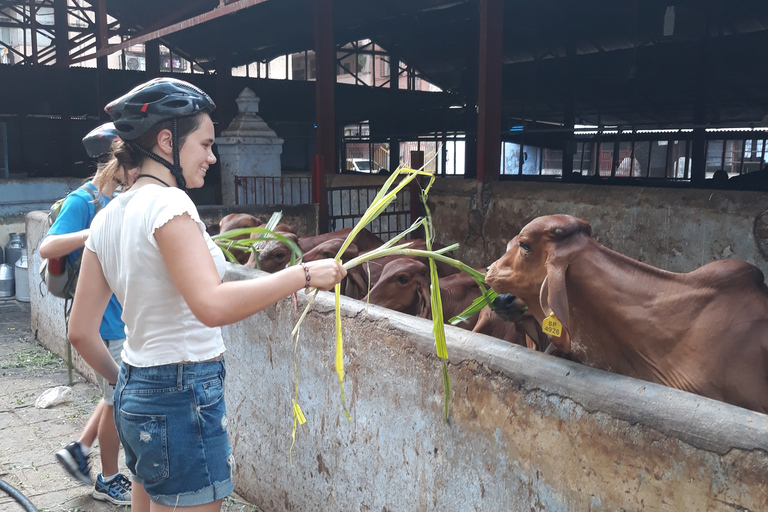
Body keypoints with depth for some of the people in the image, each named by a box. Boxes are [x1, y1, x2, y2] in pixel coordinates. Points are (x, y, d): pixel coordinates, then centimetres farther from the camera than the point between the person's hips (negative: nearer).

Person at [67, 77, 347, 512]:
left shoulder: (108, 217, 8)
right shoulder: (169, 203, -17)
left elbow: (81, 332, 10)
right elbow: (212, 305, -31)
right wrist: (305, 274, -24)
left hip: (136, 392, 9)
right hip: (184, 395, -9)